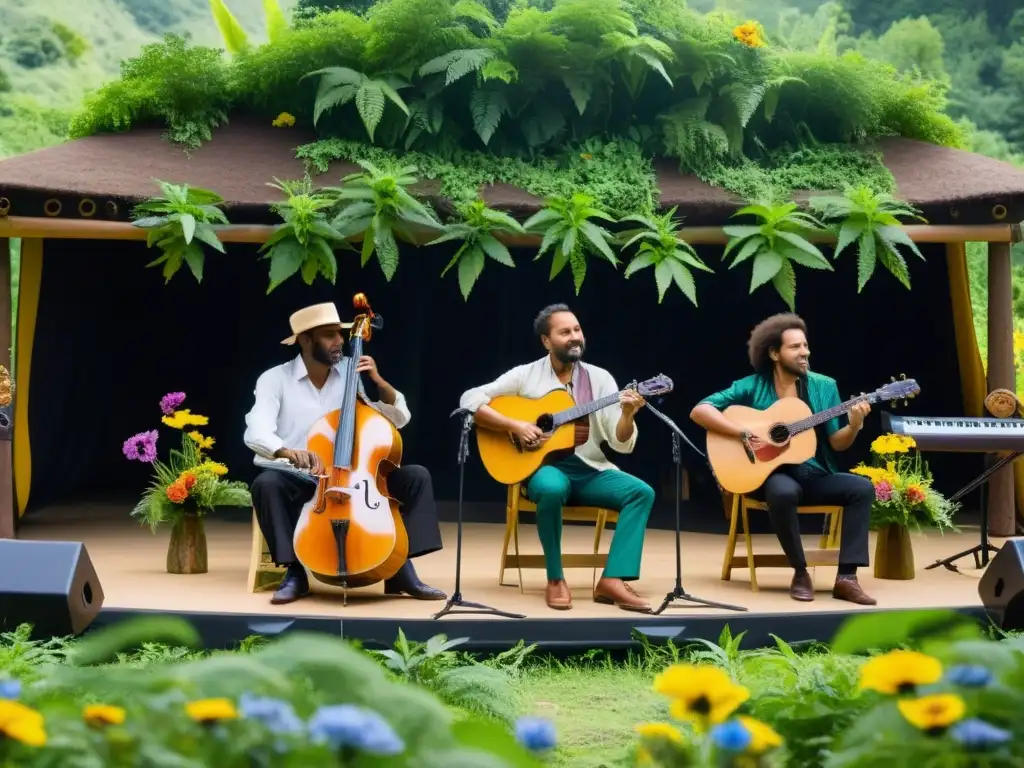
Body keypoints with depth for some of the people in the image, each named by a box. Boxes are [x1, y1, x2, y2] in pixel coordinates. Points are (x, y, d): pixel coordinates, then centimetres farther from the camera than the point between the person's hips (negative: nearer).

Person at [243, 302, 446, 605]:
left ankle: (401, 569, -14)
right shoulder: (275, 379, -6)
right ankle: (295, 572, -23)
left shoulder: (349, 373, 5)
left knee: (416, 476, -14)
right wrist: (287, 451, -43)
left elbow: (400, 417, 4)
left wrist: (378, 381, -13)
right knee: (266, 484, -37)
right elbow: (256, 433, -22)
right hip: (295, 478, -3)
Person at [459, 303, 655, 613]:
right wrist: (515, 426, -17)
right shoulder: (526, 375, 0)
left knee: (642, 492, -21)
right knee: (551, 488, -38)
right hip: (545, 467, -3)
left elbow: (622, 444, 1)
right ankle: (555, 580, -21)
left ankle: (612, 580, -24)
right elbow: (470, 400, -7)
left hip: (590, 470, 3)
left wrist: (627, 414, -21)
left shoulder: (600, 378, 6)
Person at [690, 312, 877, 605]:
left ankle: (846, 577, -20)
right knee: (783, 492, -38)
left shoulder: (823, 386, 6)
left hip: (814, 475, 4)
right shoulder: (752, 386, -4)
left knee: (862, 488, -22)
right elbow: (699, 410, -12)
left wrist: (854, 425, -17)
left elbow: (837, 443, 5)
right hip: (771, 474, -4)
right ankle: (800, 573, -18)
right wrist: (744, 434, -21)